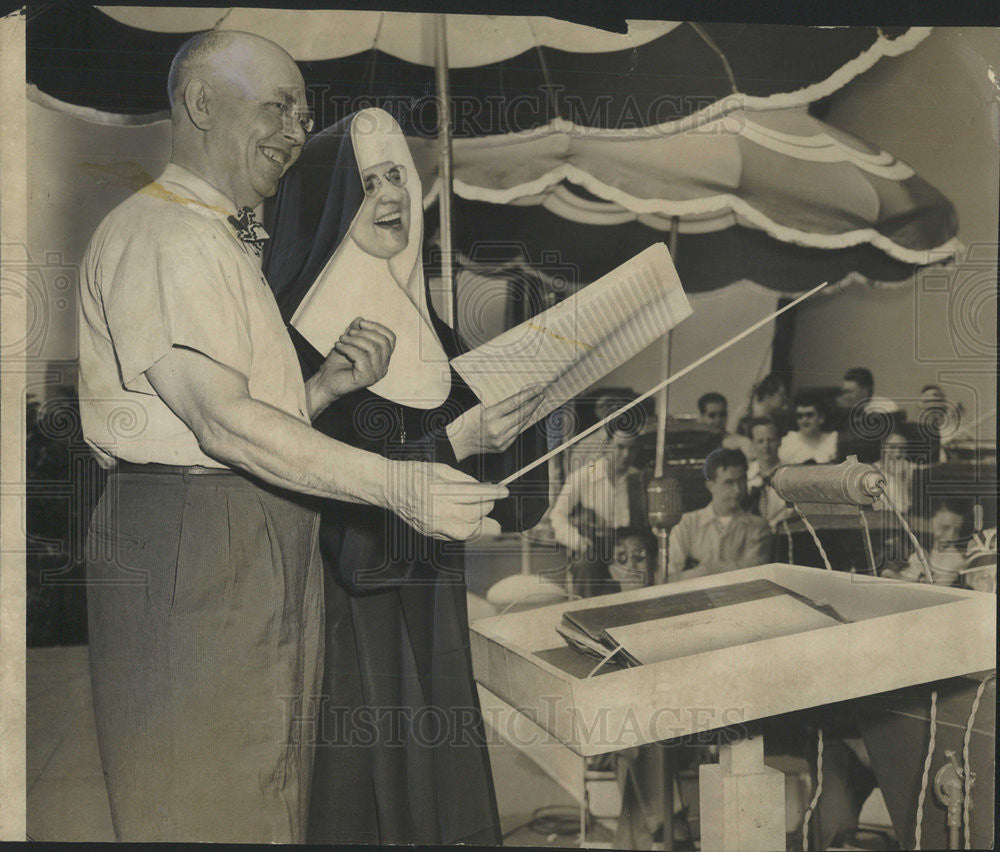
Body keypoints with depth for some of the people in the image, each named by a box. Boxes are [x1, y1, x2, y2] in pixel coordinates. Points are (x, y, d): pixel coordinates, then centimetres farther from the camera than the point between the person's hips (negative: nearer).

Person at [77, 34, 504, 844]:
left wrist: (330, 382, 1)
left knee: (264, 793, 14)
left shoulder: (230, 244, 22)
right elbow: (221, 422, -23)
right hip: (187, 540, -10)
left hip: (265, 547, 10)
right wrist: (395, 485, -29)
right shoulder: (158, 237, -11)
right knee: (201, 805, -2)